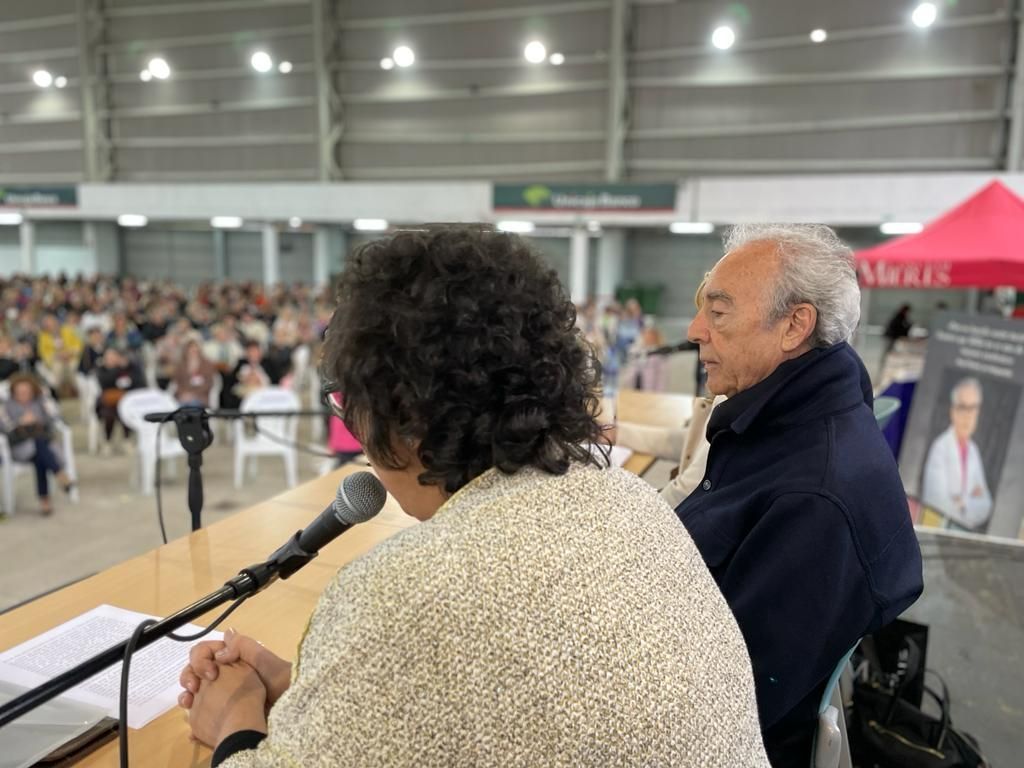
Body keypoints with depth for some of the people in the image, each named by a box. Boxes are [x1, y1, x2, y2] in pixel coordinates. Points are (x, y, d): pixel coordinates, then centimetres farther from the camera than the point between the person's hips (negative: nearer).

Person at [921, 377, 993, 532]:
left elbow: (986, 504, 12)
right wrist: (973, 503, -3)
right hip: (942, 528, -5)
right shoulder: (940, 447, -13)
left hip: (971, 531, 5)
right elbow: (937, 500, -17)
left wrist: (964, 503, -6)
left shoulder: (974, 450, 9)